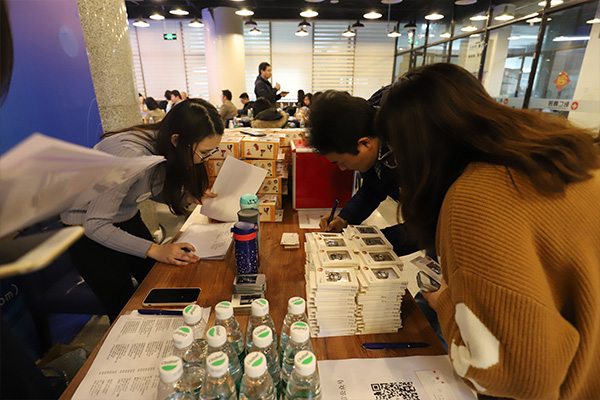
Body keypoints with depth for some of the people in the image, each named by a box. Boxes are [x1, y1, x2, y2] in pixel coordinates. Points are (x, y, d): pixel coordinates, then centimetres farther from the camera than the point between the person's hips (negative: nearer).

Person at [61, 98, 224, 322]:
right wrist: (154, 250, -32)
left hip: (126, 219, 6)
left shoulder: (165, 148, -14)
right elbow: (95, 225, -29)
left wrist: (188, 197, -12)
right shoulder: (130, 155, -36)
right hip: (87, 228, -6)